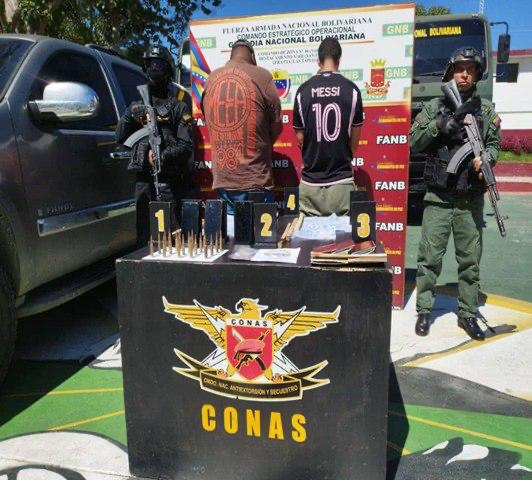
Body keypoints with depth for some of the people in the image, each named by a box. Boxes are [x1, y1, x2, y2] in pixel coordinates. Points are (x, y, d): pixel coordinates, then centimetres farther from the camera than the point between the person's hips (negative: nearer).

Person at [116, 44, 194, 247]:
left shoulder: (179, 103, 2)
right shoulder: (138, 100, 18)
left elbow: (186, 146, -7)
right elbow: (120, 137, 13)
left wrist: (163, 157, -23)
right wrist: (130, 116, -4)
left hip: (170, 180, -5)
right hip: (143, 179, 5)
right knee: (144, 236, 12)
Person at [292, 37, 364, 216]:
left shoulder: (303, 91, -1)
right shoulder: (351, 89, -3)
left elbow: (300, 138, 5)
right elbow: (355, 138, 5)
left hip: (310, 182, 1)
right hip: (342, 181, -1)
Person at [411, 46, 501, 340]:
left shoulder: (486, 110, 10)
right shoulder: (434, 106, 5)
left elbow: (494, 145, 10)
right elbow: (413, 143, 1)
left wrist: (485, 158, -12)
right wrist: (437, 125, -14)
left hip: (471, 199, 2)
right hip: (438, 197, -2)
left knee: (470, 259, 7)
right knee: (429, 257, 0)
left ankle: (468, 314, 20)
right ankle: (424, 311, 13)